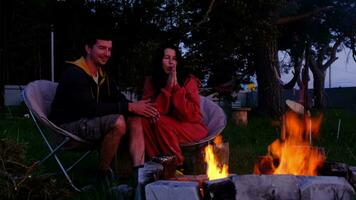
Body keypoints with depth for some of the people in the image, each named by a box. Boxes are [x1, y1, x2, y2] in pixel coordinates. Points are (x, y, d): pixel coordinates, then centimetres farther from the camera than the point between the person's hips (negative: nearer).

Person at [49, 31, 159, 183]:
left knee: (134, 119, -6)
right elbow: (89, 108, -30)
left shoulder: (102, 75, 10)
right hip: (68, 126, -9)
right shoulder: (74, 73, -19)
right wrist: (129, 107, -29)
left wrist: (139, 108, -17)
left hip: (88, 122, 9)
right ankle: (103, 174, -14)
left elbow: (119, 99, 5)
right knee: (118, 122, -30)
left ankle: (139, 172, -16)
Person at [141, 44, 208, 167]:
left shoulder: (188, 80, -9)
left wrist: (176, 87, -23)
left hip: (191, 127, -3)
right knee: (145, 121, -26)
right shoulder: (151, 81, 1)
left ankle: (177, 164, -17)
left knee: (161, 122, -30)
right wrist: (167, 87, -21)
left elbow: (190, 115, -19)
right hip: (167, 128, 3)